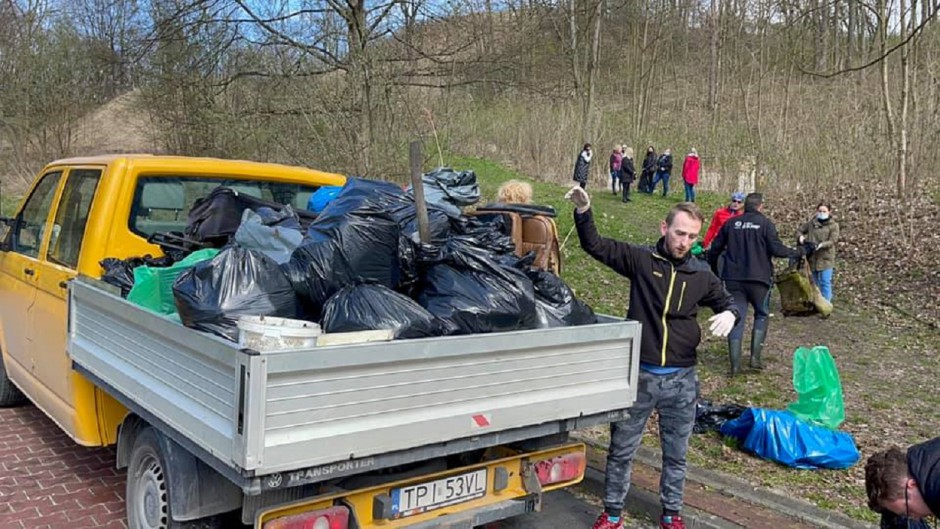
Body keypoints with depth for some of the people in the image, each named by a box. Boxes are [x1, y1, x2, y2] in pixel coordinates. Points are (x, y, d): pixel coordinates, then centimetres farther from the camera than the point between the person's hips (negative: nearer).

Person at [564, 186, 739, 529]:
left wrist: (728, 314, -6)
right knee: (622, 450, 9)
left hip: (681, 380, 2)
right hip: (639, 374, -2)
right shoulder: (641, 260, -5)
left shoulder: (701, 275, 3)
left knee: (676, 454, 15)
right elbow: (595, 245, -6)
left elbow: (727, 302, 18)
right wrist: (583, 211, -22)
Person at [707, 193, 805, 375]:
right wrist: (798, 252, 7)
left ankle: (735, 365, 0)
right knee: (762, 314, 16)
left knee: (736, 318, 5)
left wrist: (713, 270, 23)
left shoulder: (731, 223, 6)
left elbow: (715, 249, 9)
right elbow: (776, 249, -10)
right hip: (758, 278, -3)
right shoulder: (765, 223, -5)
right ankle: (755, 357, 5)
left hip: (733, 279, 3)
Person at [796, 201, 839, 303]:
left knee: (825, 282, -6)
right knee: (815, 282, 13)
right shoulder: (812, 223, 9)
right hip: (812, 257, 4)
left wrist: (821, 245, -27)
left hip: (826, 258, -4)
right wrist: (800, 236, -5)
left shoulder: (833, 225, -1)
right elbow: (799, 230, 19)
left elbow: (833, 241, -10)